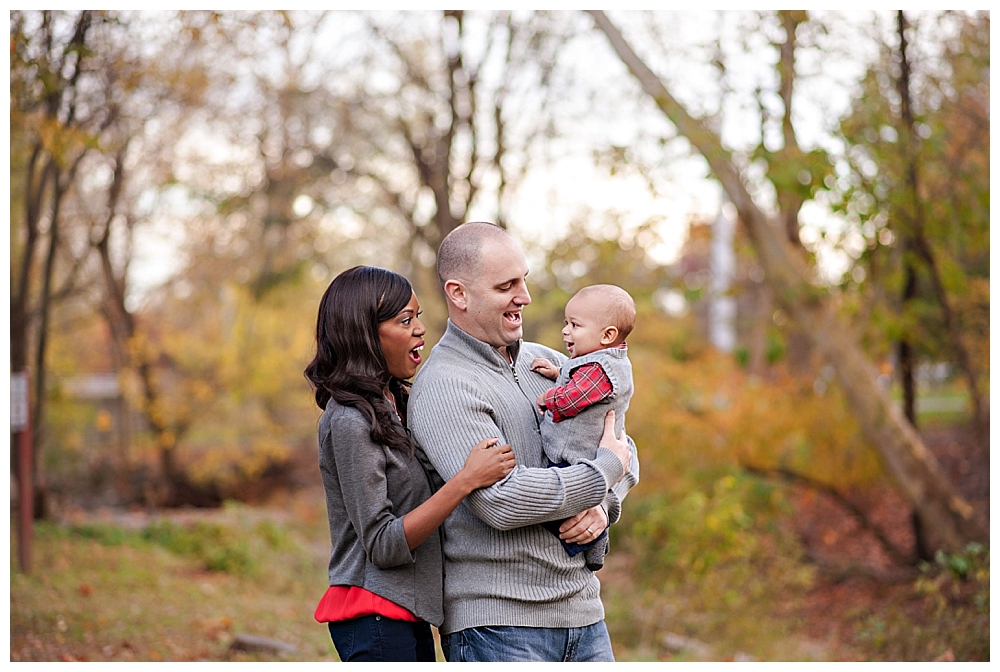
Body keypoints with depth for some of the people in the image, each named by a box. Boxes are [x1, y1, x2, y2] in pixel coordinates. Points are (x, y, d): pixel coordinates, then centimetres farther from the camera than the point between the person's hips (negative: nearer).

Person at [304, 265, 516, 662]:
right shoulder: (350, 420, -16)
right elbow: (382, 545, -19)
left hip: (408, 614, 9)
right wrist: (466, 481, -25)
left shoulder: (396, 405, 13)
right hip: (374, 616, -9)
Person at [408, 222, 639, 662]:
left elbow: (622, 448, 20)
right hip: (494, 622, -7)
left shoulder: (548, 363, 14)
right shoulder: (443, 387, -11)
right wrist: (603, 471, -9)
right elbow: (500, 500, -22)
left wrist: (603, 503, -3)